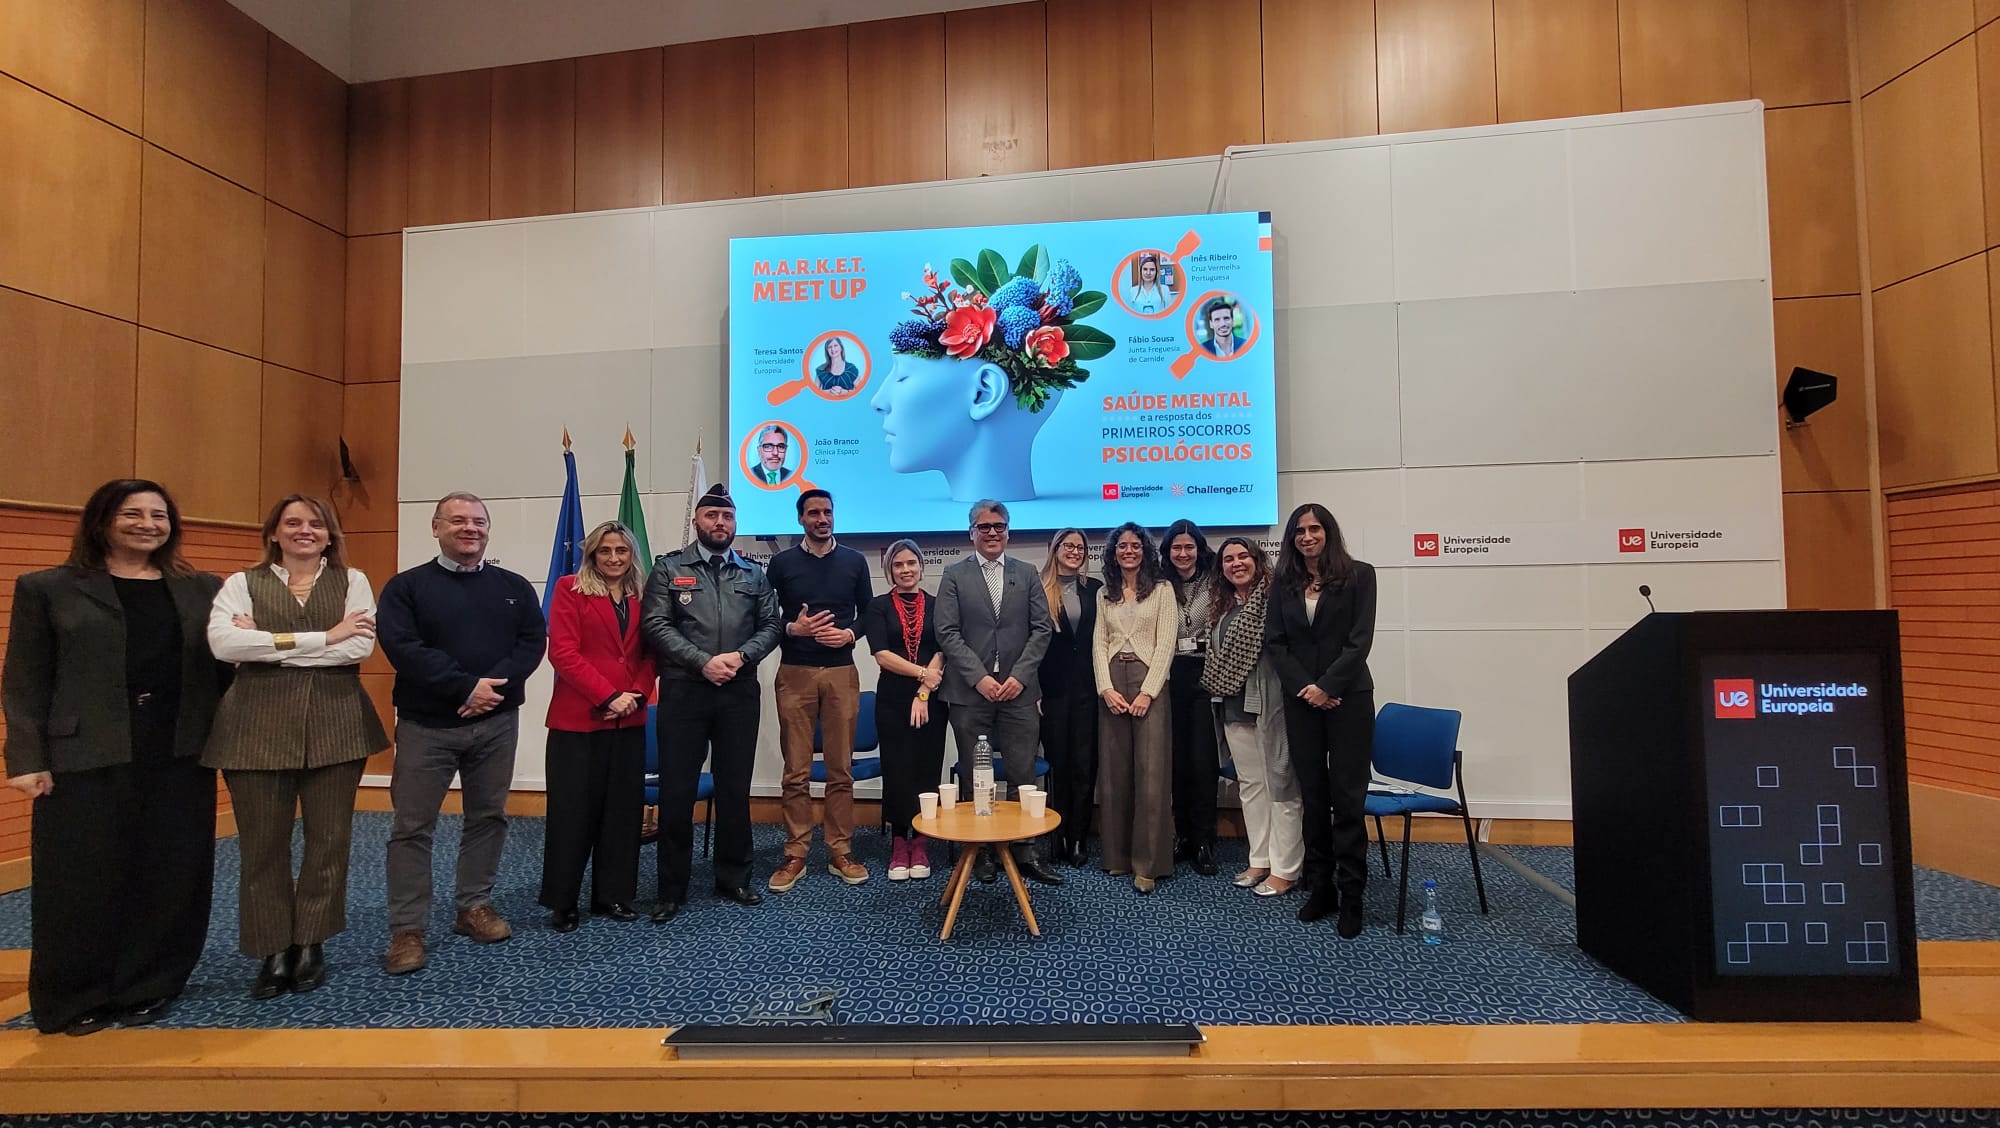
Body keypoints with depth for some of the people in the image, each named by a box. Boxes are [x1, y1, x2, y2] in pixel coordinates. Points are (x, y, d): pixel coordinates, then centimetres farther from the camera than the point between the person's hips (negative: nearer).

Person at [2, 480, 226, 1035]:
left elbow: (224, 667, 14)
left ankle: (147, 988, 22)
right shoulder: (46, 589, 5)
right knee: (84, 881, 5)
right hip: (87, 759, -2)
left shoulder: (204, 589, 11)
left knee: (170, 879, 7)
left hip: (181, 756, 2)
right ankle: (77, 999, 22)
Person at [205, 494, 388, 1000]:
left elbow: (361, 645, -8)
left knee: (329, 839, 7)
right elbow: (222, 642, -11)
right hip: (258, 727, 0)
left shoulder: (352, 580, 7)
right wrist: (324, 638, -15)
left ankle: (310, 944, 23)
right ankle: (274, 953, 20)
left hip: (335, 725, 0)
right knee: (263, 845, 5)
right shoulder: (243, 583, 7)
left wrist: (267, 643, -9)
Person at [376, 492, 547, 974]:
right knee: (412, 826, 2)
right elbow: (402, 647, -13)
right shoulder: (406, 586, -1)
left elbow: (533, 641, -1)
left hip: (497, 722, 3)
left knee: (488, 817, 11)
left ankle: (475, 906, 26)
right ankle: (407, 929, 12)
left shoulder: (514, 587, 8)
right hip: (426, 724, -3)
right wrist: (467, 687, -20)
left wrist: (495, 685, -17)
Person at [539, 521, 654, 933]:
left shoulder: (641, 596, 11)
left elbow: (649, 653, 10)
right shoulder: (569, 589, -1)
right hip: (578, 718, -4)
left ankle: (613, 896, 21)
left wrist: (637, 694, -8)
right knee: (572, 810, 3)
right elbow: (563, 652, -10)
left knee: (623, 809, 8)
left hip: (629, 721, 4)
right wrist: (608, 696, -14)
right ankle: (562, 902, 18)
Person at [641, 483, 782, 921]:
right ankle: (672, 887, 16)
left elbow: (771, 624, 7)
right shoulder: (669, 568, 4)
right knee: (676, 791, 3)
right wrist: (703, 662, -15)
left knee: (735, 789, 10)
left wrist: (741, 656, -11)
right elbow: (656, 624, -6)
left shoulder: (753, 573, 11)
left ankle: (734, 877, 25)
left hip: (739, 693, 2)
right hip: (683, 691, -2)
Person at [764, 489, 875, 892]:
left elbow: (868, 612, 11)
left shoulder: (854, 561, 8)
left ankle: (840, 852, 13)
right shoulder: (782, 563, 5)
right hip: (795, 674, -1)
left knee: (841, 769, 4)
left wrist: (849, 633, -8)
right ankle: (795, 854, 11)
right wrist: (792, 628, -13)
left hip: (842, 673, 1)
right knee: (796, 771, 2)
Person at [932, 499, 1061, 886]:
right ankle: (980, 851, 19)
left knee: (1023, 775, 2)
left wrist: (1020, 675, -7)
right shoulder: (954, 576, 4)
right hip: (970, 693, -1)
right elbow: (947, 633, -3)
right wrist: (979, 677, -12)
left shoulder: (1026, 574, 9)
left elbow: (1042, 629, 5)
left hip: (1018, 690, 1)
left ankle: (1025, 851, 13)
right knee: (974, 777, 7)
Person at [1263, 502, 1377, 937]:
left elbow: (1360, 640, -7)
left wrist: (1326, 686, -14)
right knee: (1313, 795, 7)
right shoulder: (1283, 583, 9)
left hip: (1348, 698, -3)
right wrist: (1305, 688, -9)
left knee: (1347, 797, -2)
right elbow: (1274, 641, 3)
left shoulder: (1358, 575, 0)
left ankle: (1352, 897, 7)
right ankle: (1320, 887, 17)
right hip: (1301, 701, 3)